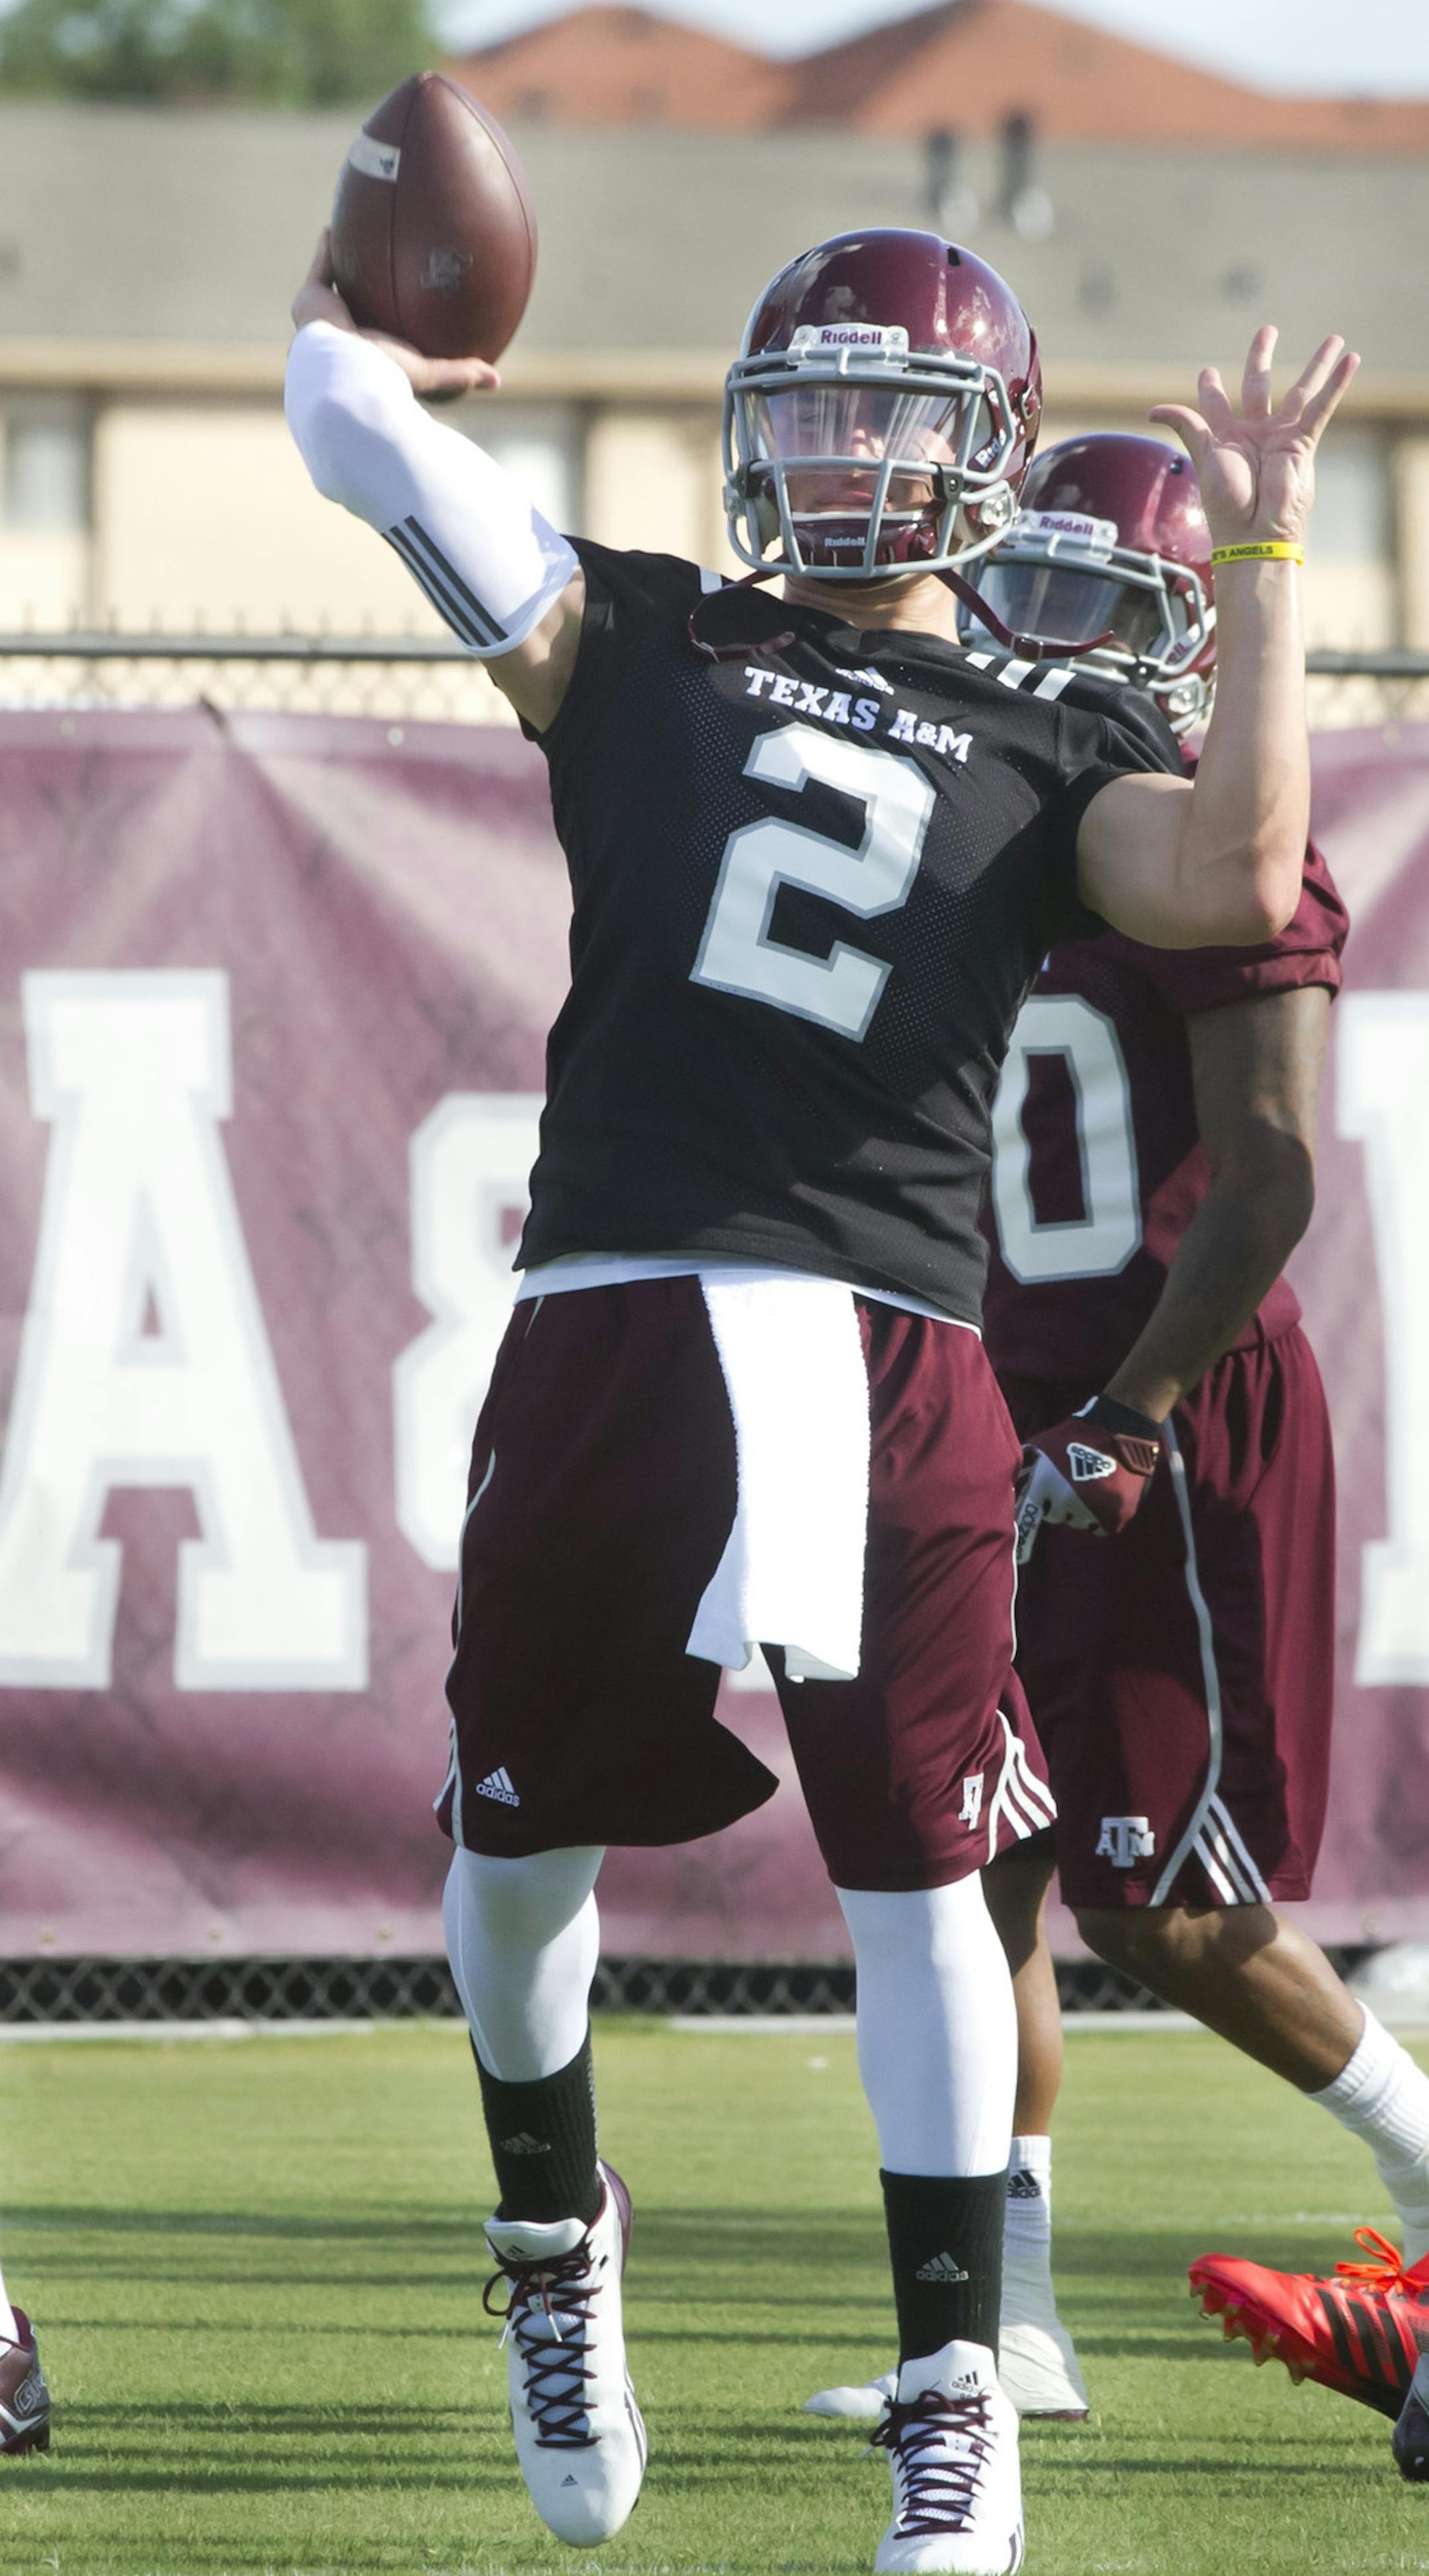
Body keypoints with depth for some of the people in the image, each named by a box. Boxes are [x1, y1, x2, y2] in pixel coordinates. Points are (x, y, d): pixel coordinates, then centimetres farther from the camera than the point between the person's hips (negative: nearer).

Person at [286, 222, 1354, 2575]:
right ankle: (555, 2245, 35)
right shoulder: (647, 646, 13)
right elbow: (354, 423, 3)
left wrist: (1260, 561, -5)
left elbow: (1235, 878, -9)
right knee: (522, 1839, 8)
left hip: (893, 1353, -1)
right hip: (613, 1316, 1)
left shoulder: (1053, 745, 13)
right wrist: (350, 332, 22)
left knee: (919, 1872, -4)